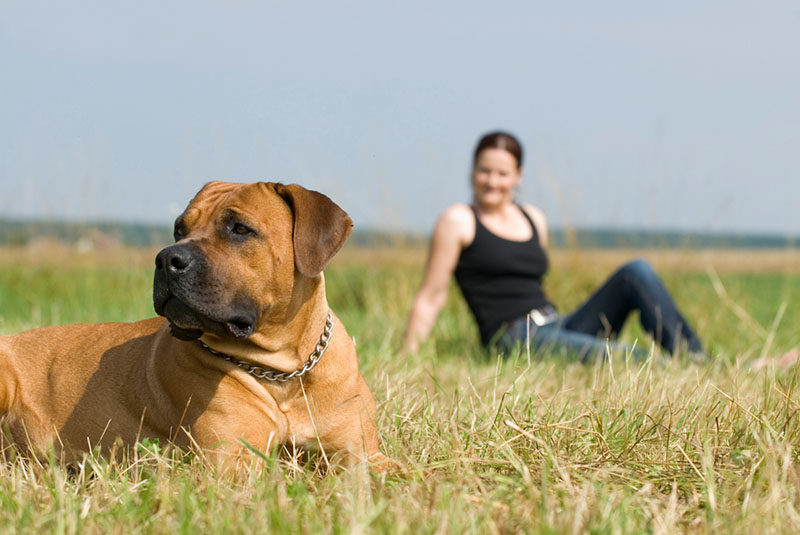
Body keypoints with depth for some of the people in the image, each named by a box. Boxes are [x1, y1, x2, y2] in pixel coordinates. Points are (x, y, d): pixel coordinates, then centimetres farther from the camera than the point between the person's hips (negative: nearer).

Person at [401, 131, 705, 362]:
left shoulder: (534, 219, 20)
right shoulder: (458, 222, 2)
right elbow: (430, 298, 0)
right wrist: (406, 360, -3)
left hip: (558, 325, 7)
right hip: (512, 338, -7)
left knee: (637, 271, -13)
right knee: (618, 358, -35)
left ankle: (697, 362, -21)